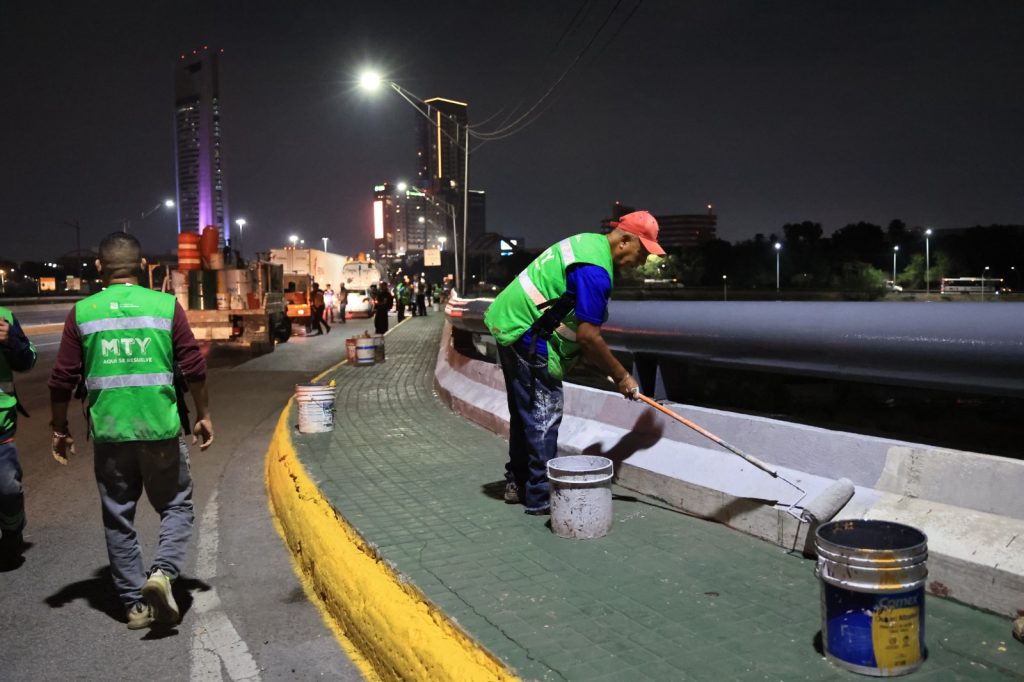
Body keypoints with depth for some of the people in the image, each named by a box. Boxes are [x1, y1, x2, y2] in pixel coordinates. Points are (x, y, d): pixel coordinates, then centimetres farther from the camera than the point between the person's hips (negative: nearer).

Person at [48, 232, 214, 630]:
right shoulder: (166, 306, -2)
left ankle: (135, 604, 16)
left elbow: (63, 379, 2)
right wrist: (203, 416, 9)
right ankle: (163, 570, -9)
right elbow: (194, 369, -3)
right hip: (160, 428, -1)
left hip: (108, 432, 2)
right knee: (176, 505, 14)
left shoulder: (82, 312, 2)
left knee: (118, 517, 13)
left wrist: (59, 429, 14)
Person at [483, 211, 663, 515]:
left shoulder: (590, 242, 11)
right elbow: (588, 336, -22)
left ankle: (517, 483, 30)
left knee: (525, 411, 18)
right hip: (528, 337, -11)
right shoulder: (595, 270, -22)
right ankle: (541, 497, 5)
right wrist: (621, 376, -11)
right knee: (543, 415, -4)